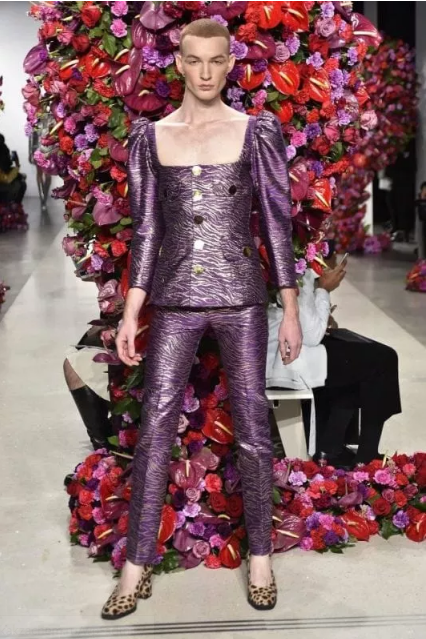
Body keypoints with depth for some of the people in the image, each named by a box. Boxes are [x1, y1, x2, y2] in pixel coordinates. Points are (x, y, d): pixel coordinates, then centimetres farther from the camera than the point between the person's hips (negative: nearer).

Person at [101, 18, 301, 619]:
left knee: (252, 428, 4)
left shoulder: (257, 132, 1)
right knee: (155, 428, 1)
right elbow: (146, 229, 7)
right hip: (174, 300, 2)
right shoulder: (150, 136, 6)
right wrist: (130, 313, 3)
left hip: (240, 298, -1)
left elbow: (278, 221, 1)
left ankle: (260, 557, 20)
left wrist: (291, 310, -2)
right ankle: (137, 567, 12)